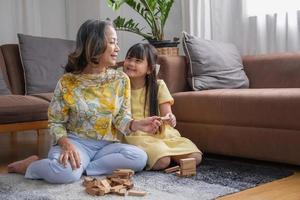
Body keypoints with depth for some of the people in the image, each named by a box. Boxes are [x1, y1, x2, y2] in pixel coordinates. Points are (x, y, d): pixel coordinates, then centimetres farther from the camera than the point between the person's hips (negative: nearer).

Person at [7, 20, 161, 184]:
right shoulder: (68, 82, -7)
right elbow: (56, 122, -2)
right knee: (64, 171, -36)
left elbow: (121, 118, 2)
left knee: (139, 158, -26)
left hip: (106, 145, 4)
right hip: (77, 142, -4)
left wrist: (136, 124, -21)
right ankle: (31, 166, -1)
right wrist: (66, 144, -23)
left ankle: (78, 167, -14)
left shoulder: (121, 80, 2)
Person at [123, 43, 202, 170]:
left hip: (160, 133, 3)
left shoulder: (158, 86, 3)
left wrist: (170, 118, -27)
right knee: (162, 161, -31)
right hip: (136, 135, -3)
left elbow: (166, 113, -4)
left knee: (195, 157, -16)